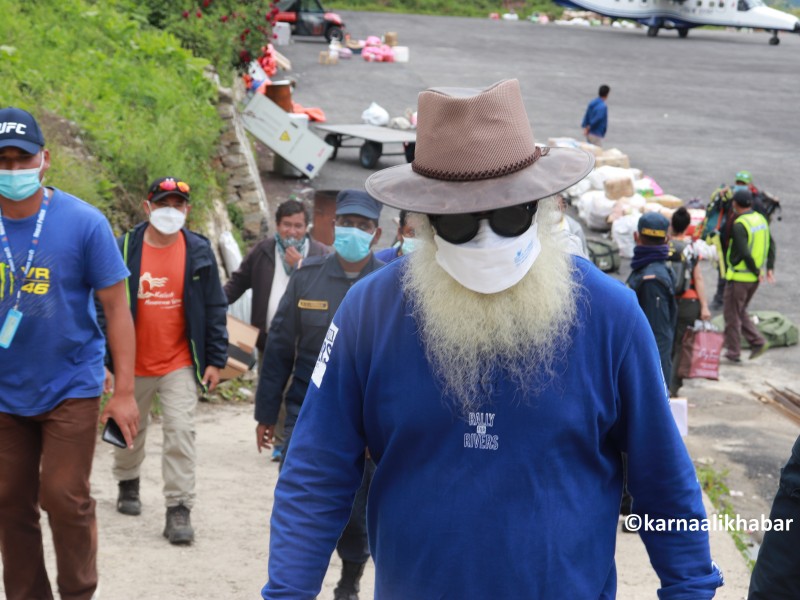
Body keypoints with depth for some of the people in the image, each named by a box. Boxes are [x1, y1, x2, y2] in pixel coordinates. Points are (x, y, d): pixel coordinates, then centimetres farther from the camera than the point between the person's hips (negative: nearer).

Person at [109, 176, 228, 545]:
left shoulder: (199, 252, -1)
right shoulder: (125, 250, -4)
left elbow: (214, 310, 3)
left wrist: (215, 360, 0)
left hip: (180, 363, -1)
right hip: (133, 363, 1)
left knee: (181, 432, -10)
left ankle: (179, 510, -6)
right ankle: (128, 483, 43)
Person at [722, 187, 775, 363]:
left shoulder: (739, 225, -20)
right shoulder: (761, 220, 6)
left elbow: (744, 253, -24)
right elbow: (771, 245, 11)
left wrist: (756, 271, -13)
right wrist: (769, 268, 12)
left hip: (739, 277, -8)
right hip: (754, 278, 8)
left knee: (732, 314, 4)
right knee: (740, 312, 21)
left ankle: (733, 352, 9)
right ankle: (757, 342, 10)